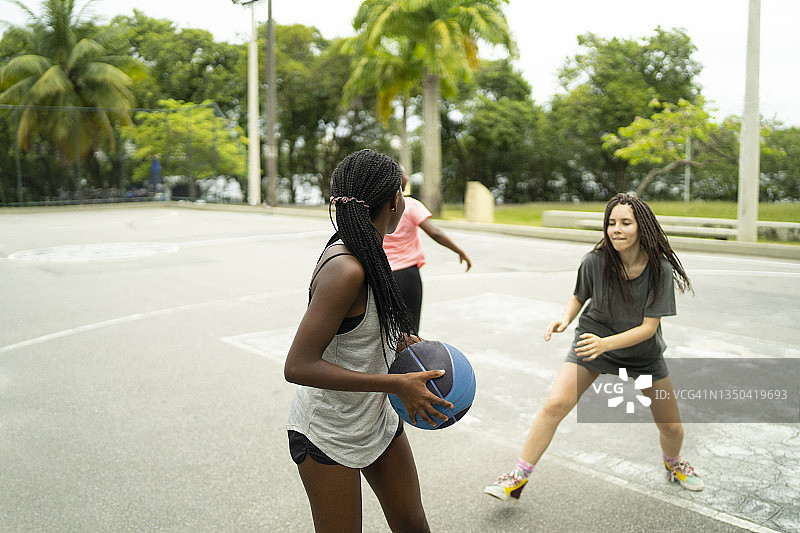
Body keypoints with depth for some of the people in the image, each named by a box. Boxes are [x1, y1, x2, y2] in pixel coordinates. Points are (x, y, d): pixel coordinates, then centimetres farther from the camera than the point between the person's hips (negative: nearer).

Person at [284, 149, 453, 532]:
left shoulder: (365, 252, 0)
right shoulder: (345, 268, -28)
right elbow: (297, 367, -31)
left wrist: (396, 341, 2)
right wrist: (396, 384, -29)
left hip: (377, 419, 9)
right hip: (328, 434, -8)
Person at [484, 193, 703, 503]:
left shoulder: (660, 270, -22)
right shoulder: (595, 261, -20)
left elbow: (648, 327, -23)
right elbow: (578, 297, 0)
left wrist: (605, 343, -37)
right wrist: (565, 318, -21)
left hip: (643, 352, 1)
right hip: (593, 338, 0)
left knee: (672, 428, 8)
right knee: (554, 405, -19)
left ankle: (673, 464, 45)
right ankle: (518, 478, -5)